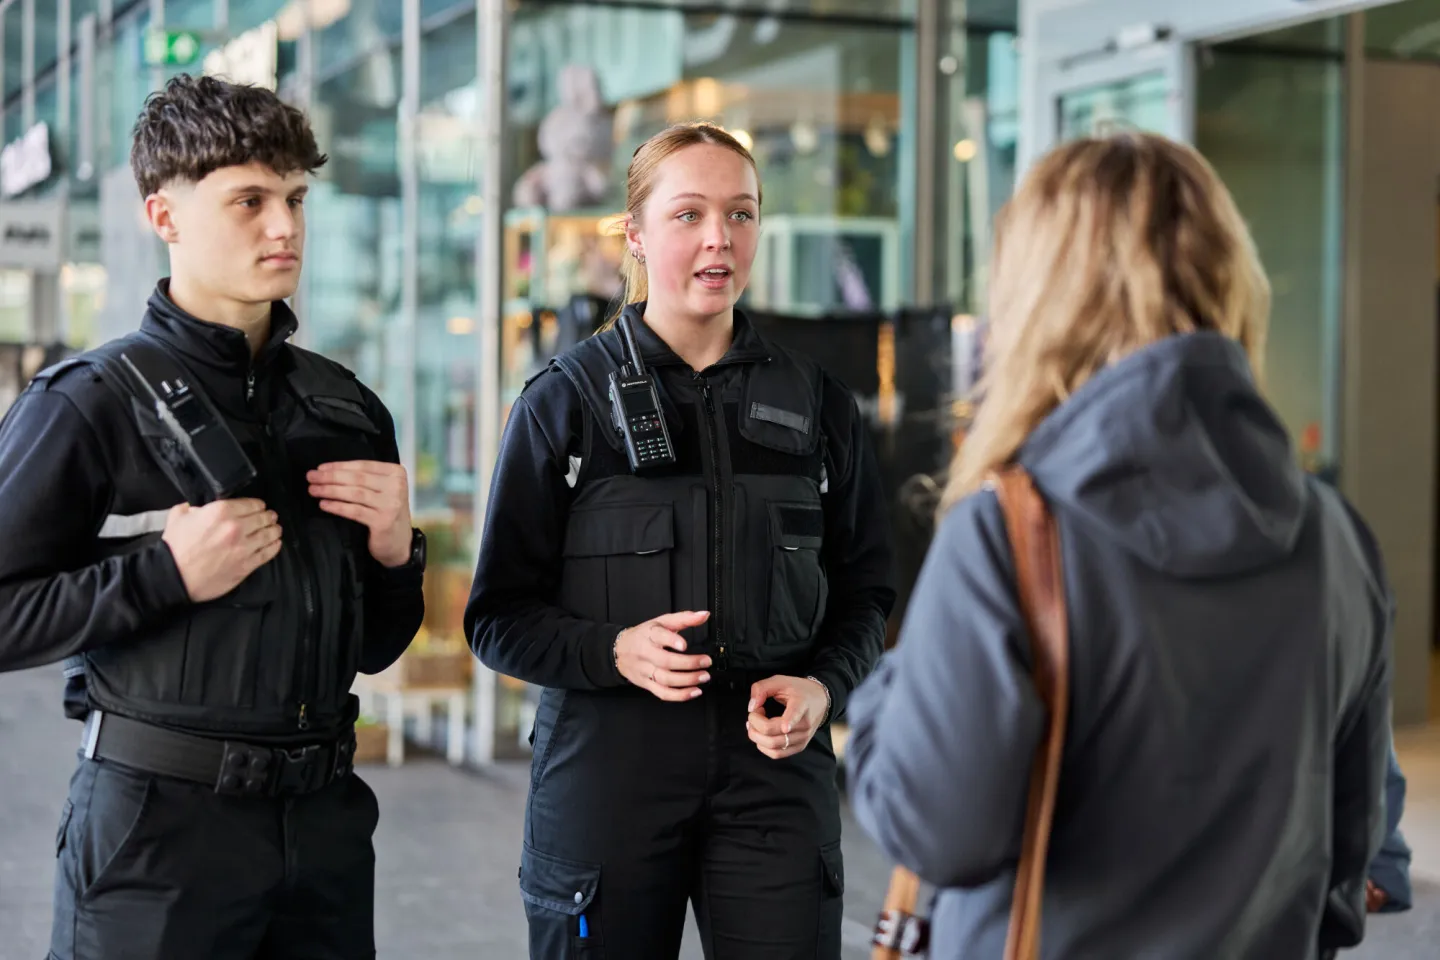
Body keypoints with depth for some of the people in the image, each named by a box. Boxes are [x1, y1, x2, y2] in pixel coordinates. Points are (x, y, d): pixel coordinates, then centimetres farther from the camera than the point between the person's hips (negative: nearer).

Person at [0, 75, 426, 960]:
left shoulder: (348, 408, 11)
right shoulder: (90, 403, -6)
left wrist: (396, 554, -2)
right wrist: (168, 574, -19)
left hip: (325, 819, 5)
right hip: (158, 821, -5)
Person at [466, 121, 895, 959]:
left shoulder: (816, 402, 9)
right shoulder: (566, 401, 2)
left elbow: (864, 592, 14)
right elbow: (499, 616, 1)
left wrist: (825, 687, -6)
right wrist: (615, 651, -17)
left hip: (775, 764, 2)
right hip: (608, 761, -1)